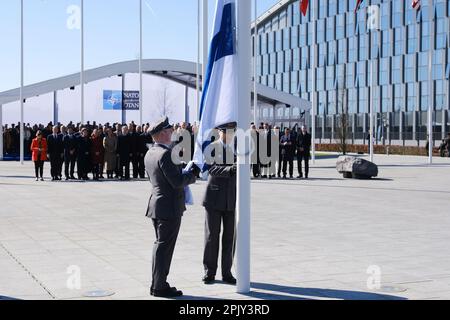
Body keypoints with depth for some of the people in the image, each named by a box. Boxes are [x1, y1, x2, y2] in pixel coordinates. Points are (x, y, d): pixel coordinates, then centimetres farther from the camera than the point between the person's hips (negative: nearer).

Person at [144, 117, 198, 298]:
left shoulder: (150, 154, 10)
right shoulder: (165, 154, -19)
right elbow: (177, 182, -22)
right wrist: (193, 174, -5)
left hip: (157, 204, 10)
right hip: (170, 207, -10)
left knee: (160, 245, 17)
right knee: (164, 247, -2)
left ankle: (158, 284, 25)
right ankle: (159, 286, 4)